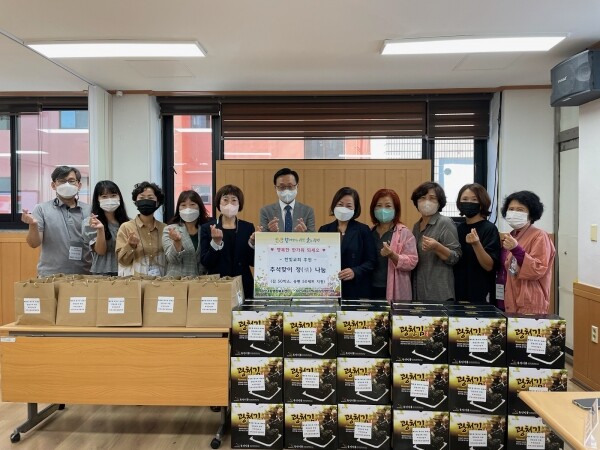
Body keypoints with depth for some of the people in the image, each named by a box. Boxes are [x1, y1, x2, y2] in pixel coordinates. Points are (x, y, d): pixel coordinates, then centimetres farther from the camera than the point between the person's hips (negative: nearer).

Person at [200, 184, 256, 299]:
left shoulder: (248, 227, 4)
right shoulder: (207, 228, 2)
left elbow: (253, 262, 0)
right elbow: (205, 263, -6)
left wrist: (252, 243, -16)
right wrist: (216, 242, -19)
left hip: (243, 285, 1)